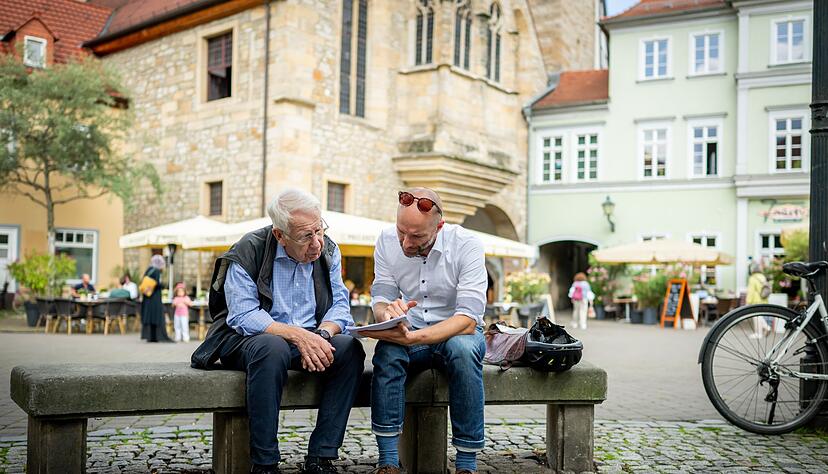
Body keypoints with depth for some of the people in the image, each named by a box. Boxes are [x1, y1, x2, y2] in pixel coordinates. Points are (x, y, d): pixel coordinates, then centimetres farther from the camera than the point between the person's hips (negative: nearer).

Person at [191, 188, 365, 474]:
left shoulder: (328, 251, 3)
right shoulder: (247, 252, -11)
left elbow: (339, 305, 0)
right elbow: (243, 316, -18)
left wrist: (322, 334, -23)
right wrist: (296, 334, -30)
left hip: (309, 337, 5)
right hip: (247, 338, -4)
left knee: (350, 348, -24)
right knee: (273, 348, -38)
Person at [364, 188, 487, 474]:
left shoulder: (467, 245, -18)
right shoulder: (387, 242, -7)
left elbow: (468, 319, -25)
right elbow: (380, 299, -5)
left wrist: (414, 337, -40)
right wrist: (387, 313, -32)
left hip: (457, 333, -2)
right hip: (408, 334, 2)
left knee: (463, 349, -37)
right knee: (387, 350, -32)